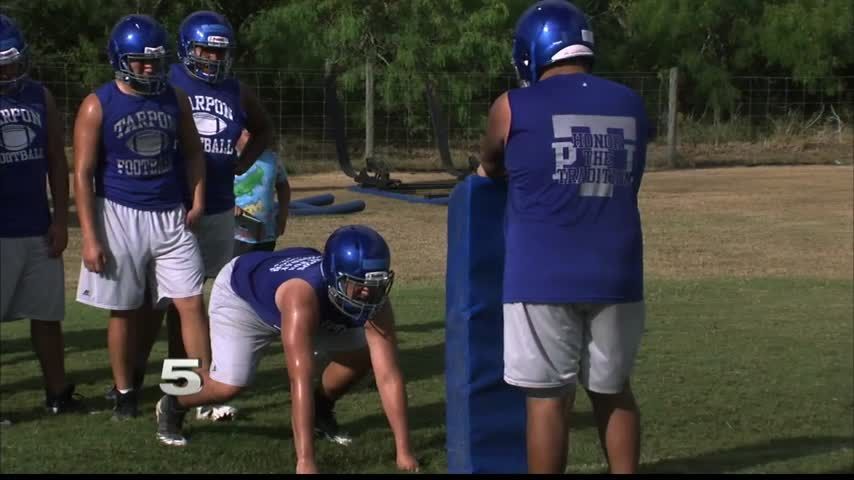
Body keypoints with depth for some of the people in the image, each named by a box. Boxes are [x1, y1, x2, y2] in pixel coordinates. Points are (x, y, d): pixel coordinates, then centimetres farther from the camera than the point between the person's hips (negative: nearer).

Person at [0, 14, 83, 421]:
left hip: (38, 229, 5)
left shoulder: (41, 97, 7)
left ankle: (58, 393, 21)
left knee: (48, 314, 11)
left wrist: (60, 219, 5)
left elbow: (57, 162, 10)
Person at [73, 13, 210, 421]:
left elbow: (192, 151, 16)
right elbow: (83, 174, -8)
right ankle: (124, 394, 20)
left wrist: (198, 201, 3)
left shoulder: (174, 98, 3)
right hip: (120, 217, -3)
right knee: (125, 311, 6)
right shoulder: (98, 107, -8)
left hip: (170, 217, 3)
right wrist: (90, 238, -11)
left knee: (192, 303, -3)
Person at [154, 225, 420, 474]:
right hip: (242, 295, -5)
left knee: (361, 357, -6)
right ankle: (172, 407, 12)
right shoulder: (301, 297, -49)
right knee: (229, 385, -19)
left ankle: (321, 409, 21)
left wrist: (404, 451, -37)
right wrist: (305, 461, -56)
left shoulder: (375, 302, -33)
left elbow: (389, 377, -33)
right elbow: (300, 380, -53)